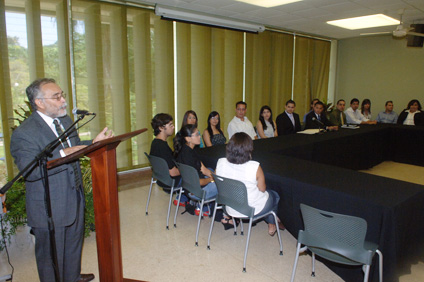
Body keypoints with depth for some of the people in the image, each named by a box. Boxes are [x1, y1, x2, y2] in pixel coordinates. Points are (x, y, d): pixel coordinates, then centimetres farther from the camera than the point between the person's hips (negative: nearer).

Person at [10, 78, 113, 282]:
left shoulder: (65, 120, 3)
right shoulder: (24, 133, -22)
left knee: (74, 244, 28)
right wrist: (62, 155, -35)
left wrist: (94, 143, -2)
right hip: (49, 209, -8)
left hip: (75, 198, 8)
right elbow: (30, 171, -29)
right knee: (51, 255, 13)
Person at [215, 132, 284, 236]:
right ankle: (272, 226, 44)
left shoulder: (220, 163, -17)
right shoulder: (255, 167, -29)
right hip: (253, 210, -5)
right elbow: (262, 189, -13)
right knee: (275, 195, 29)